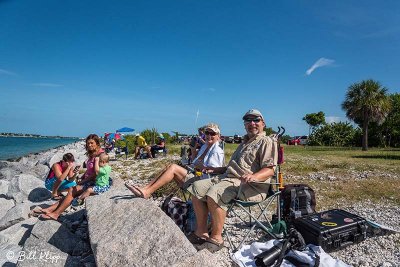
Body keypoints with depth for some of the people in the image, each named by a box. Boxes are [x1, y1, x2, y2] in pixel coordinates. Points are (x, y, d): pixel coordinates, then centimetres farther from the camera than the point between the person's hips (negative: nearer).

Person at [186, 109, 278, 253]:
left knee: (214, 193, -33)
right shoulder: (245, 142, 28)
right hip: (227, 177, 9)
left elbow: (270, 169, -13)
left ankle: (216, 238, -15)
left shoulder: (266, 142, 0)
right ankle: (201, 231, -2)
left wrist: (254, 176, -33)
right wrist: (215, 170, 24)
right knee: (197, 187, -7)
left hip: (250, 186, -9)